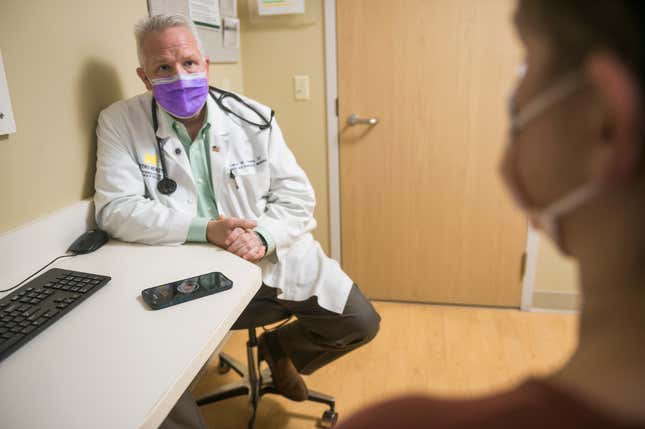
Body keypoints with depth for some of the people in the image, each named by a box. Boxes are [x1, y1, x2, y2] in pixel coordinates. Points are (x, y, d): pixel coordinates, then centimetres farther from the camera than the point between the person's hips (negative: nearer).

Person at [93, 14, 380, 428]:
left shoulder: (253, 117, 0)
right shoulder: (120, 123, -3)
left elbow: (297, 195, 0)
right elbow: (116, 209, -11)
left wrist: (263, 236, -21)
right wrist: (205, 229, -22)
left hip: (273, 260, 2)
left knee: (360, 322, -2)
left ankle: (280, 348, 28)